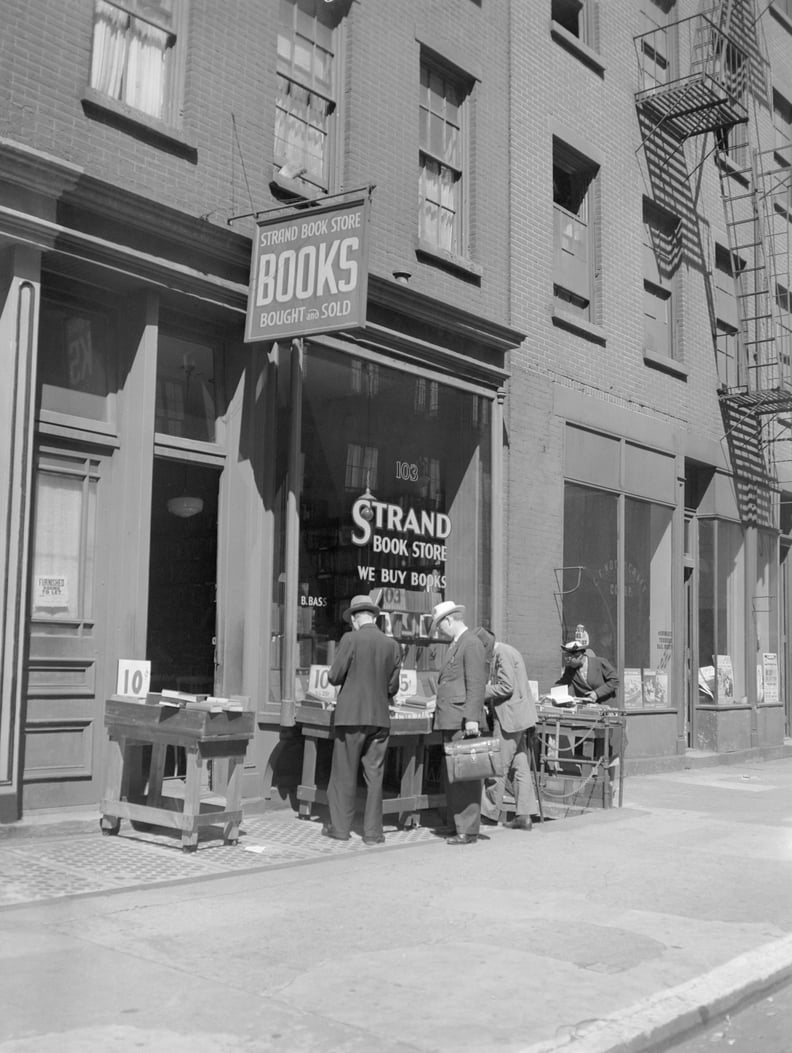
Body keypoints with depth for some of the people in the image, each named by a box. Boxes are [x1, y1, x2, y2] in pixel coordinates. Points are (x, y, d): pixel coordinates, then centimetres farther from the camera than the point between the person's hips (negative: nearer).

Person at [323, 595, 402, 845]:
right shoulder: (392, 645, 2)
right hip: (380, 717, 3)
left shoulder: (350, 639, -10)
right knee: (374, 775, 8)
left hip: (351, 715, -3)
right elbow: (393, 687, 7)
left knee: (344, 773, 7)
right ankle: (373, 832, 11)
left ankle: (339, 827, 15)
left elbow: (334, 677, -8)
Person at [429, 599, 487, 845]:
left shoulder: (471, 643, -10)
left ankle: (468, 831, -3)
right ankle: (457, 825, 20)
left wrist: (472, 718, -23)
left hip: (462, 722, -10)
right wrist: (440, 704, 23)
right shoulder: (456, 643, 20)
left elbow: (476, 684, -18)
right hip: (450, 721, 10)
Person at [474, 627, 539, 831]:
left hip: (509, 719, -10)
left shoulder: (502, 653, -13)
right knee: (519, 767, 8)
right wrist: (485, 691, 12)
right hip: (518, 719, 10)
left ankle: (490, 813, 4)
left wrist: (482, 692, -11)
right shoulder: (505, 652, 19)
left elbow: (507, 686, -19)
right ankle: (524, 815, 8)